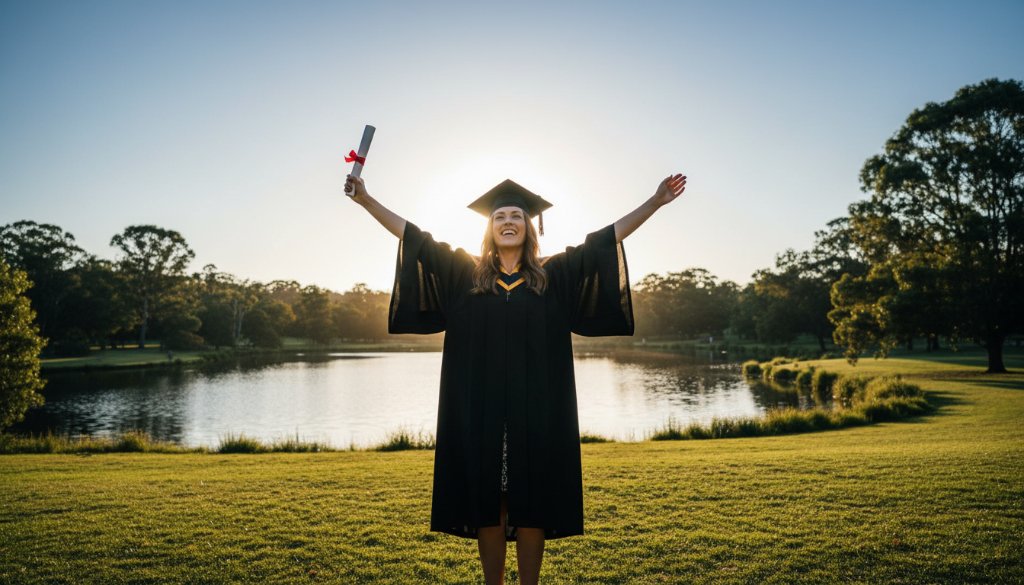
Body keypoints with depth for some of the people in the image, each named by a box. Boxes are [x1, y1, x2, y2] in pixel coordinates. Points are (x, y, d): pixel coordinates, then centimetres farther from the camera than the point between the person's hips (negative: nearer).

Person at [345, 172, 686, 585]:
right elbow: (415, 237, 8)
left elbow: (607, 238, 7)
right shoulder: (464, 274, 9)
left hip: (535, 409, 0)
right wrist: (366, 199, 4)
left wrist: (655, 201, 4)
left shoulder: (554, 275, 8)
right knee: (486, 504, 7)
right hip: (481, 409, 1)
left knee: (531, 505, 5)